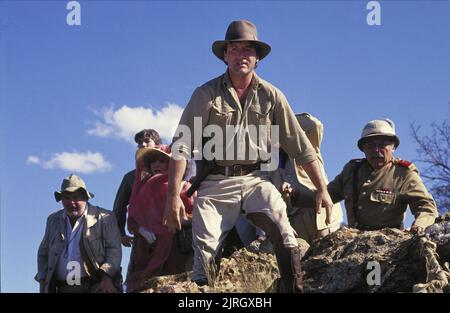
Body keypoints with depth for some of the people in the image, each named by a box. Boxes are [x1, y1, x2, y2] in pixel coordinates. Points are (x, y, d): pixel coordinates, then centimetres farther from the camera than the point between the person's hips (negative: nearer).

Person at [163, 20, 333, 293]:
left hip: (256, 180, 1)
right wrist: (174, 197, -11)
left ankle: (296, 289, -16)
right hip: (216, 183, -1)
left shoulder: (271, 96, 9)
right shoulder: (206, 94, 3)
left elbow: (301, 147, 12)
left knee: (284, 232, -23)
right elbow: (181, 147, -2)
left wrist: (322, 189, 6)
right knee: (205, 249, -12)